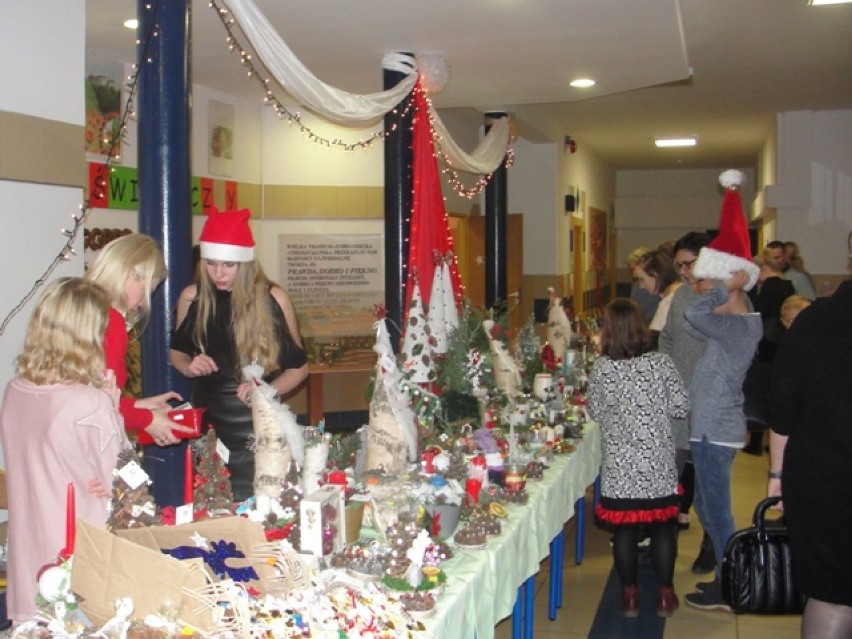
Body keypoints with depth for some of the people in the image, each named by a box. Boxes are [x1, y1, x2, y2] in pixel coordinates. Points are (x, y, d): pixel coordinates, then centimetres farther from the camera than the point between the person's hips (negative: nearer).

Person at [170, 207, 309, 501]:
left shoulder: (272, 299, -5)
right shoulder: (192, 297, 1)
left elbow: (298, 367, 1)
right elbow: (177, 352, 17)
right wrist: (189, 367, -5)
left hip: (258, 425, -2)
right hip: (207, 423, 2)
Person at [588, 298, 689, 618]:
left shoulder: (601, 368, -9)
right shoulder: (661, 363, -10)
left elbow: (596, 412, 2)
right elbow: (681, 407, -3)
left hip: (619, 466, 0)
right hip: (658, 463, 0)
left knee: (624, 530, 11)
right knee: (663, 527, 13)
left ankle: (630, 594, 19)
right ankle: (664, 594, 20)